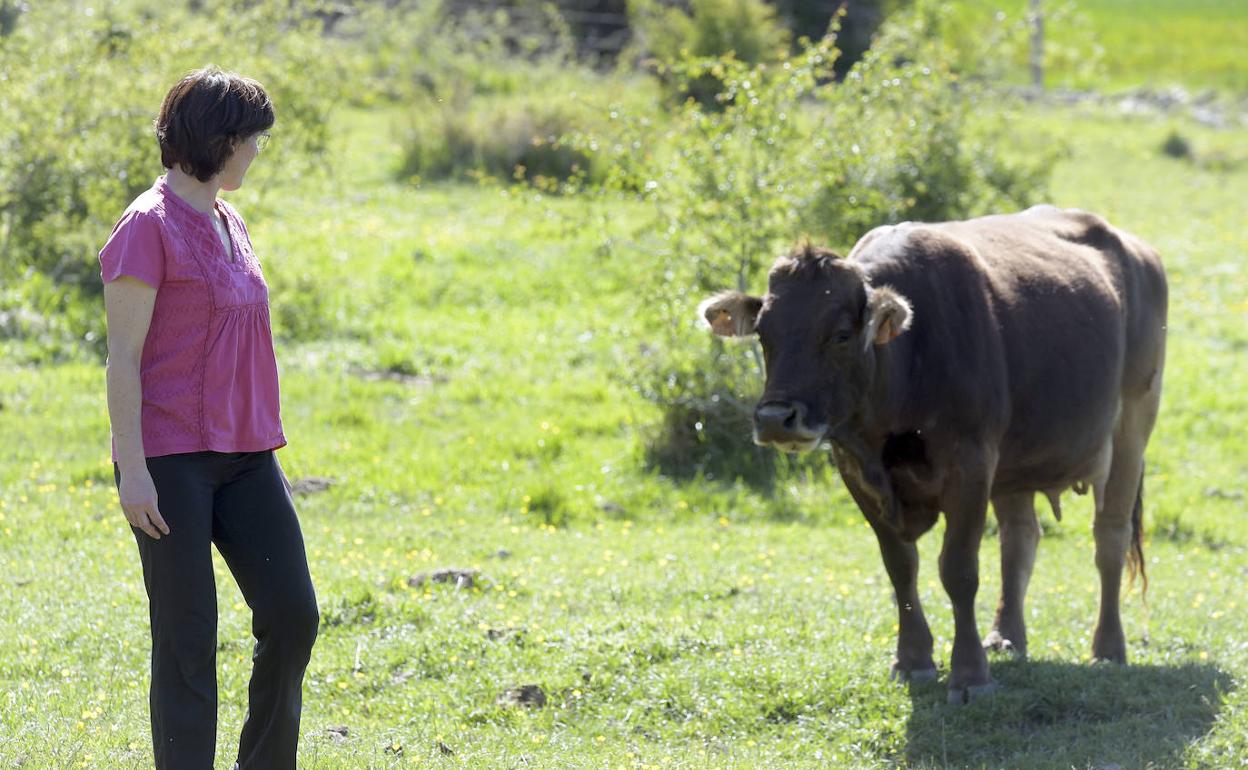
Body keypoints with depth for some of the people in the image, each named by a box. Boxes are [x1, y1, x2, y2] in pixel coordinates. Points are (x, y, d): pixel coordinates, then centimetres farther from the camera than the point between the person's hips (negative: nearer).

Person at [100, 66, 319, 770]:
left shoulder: (231, 228, 15)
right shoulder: (149, 227, -10)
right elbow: (123, 355, -12)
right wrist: (132, 469, -17)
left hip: (244, 455, 8)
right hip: (170, 460, -8)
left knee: (292, 616, 2)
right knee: (188, 636, -4)